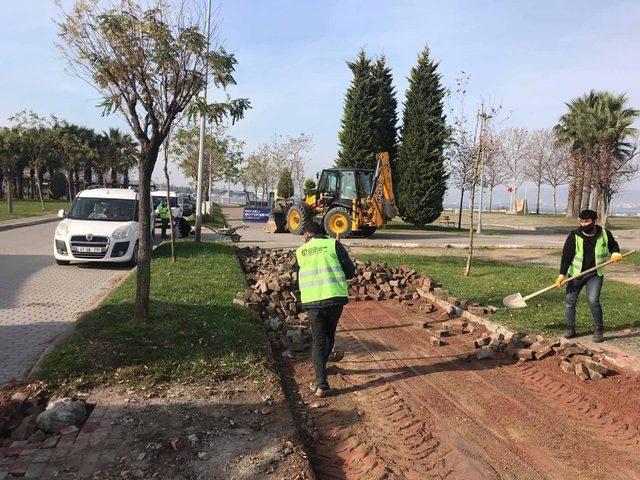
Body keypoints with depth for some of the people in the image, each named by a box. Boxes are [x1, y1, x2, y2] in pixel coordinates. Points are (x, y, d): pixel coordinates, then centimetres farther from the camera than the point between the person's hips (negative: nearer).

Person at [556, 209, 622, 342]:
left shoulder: (605, 234, -3)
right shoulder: (574, 236, -10)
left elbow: (613, 245, 18)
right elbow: (566, 255, -14)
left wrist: (615, 253, -6)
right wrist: (562, 274, -23)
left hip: (595, 274, -1)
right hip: (576, 274, 1)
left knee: (593, 300, -15)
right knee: (569, 300, 1)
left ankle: (599, 330, 4)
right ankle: (570, 329, 18)